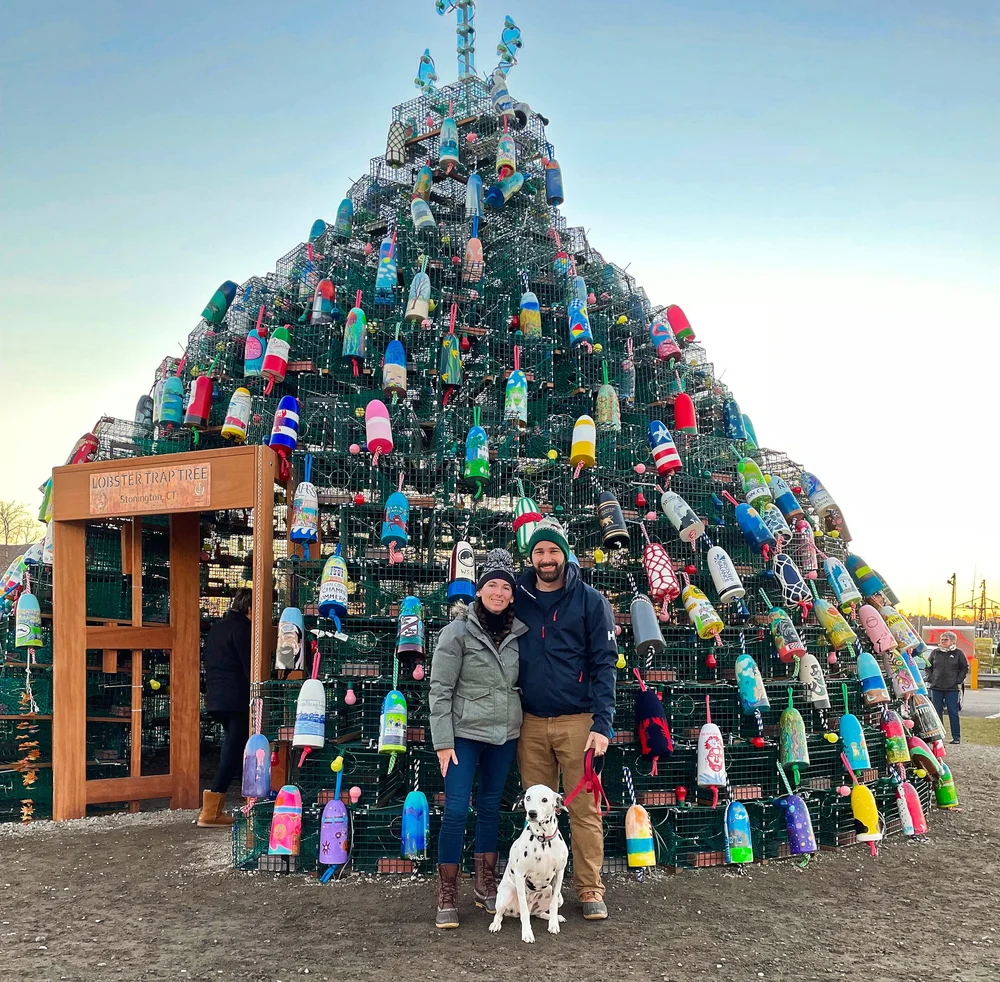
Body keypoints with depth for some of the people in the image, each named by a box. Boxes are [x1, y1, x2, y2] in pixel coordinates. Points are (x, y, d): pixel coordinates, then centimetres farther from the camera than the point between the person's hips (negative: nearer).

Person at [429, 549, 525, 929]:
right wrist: (443, 742, -13)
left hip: (505, 734, 4)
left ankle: (485, 888, 25)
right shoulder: (458, 632, -9)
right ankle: (447, 898, 3)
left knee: (490, 808, 13)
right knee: (456, 811, -6)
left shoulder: (518, 634, 4)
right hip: (465, 734, -4)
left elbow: (522, 684, 12)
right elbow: (440, 690, -9)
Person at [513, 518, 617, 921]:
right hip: (531, 724, 3)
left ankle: (590, 889, 9)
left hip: (577, 721, -3)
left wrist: (601, 724, -11)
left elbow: (604, 664, -3)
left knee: (584, 809, 0)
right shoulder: (519, 600, 8)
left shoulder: (590, 601, 0)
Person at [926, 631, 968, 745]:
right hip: (936, 688, 3)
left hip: (952, 688, -3)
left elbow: (964, 668, 6)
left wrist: (959, 682, -2)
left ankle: (956, 737, 4)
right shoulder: (935, 652, 8)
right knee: (937, 713, 6)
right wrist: (929, 680, 5)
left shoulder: (958, 653, 2)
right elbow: (928, 667, 16)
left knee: (953, 713, -2)